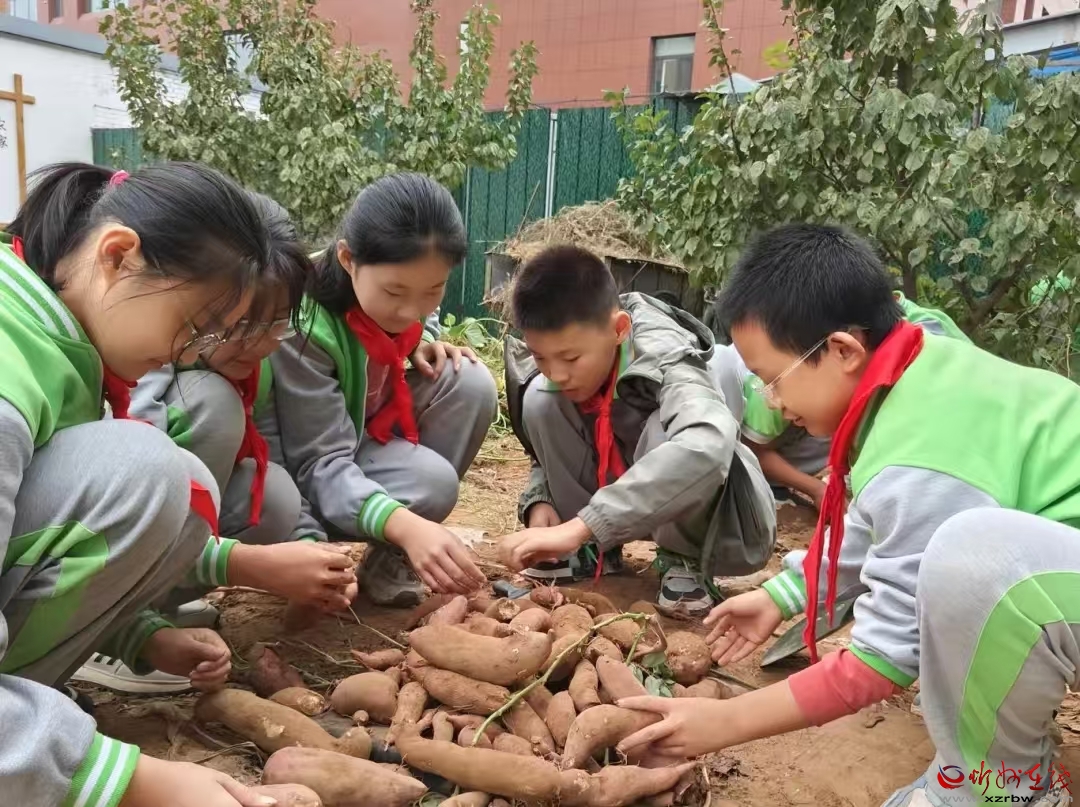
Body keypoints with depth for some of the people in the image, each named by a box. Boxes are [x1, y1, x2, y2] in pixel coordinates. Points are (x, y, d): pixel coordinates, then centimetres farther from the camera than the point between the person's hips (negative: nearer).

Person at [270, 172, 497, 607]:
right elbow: (320, 465, -34)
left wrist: (421, 345, -15)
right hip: (302, 467, -7)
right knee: (431, 482, -34)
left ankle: (394, 553, -8)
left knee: (471, 384, -19)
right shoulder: (302, 328, -32)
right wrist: (404, 525, -52)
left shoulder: (391, 288, -13)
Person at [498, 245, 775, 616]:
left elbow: (707, 443, -53)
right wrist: (539, 500, -18)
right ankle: (595, 547, -2)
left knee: (662, 430, -37)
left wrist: (580, 525, -54)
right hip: (621, 510, 5)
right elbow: (550, 447, 5)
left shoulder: (663, 359, -31)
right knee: (539, 400, -16)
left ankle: (686, 560, -10)